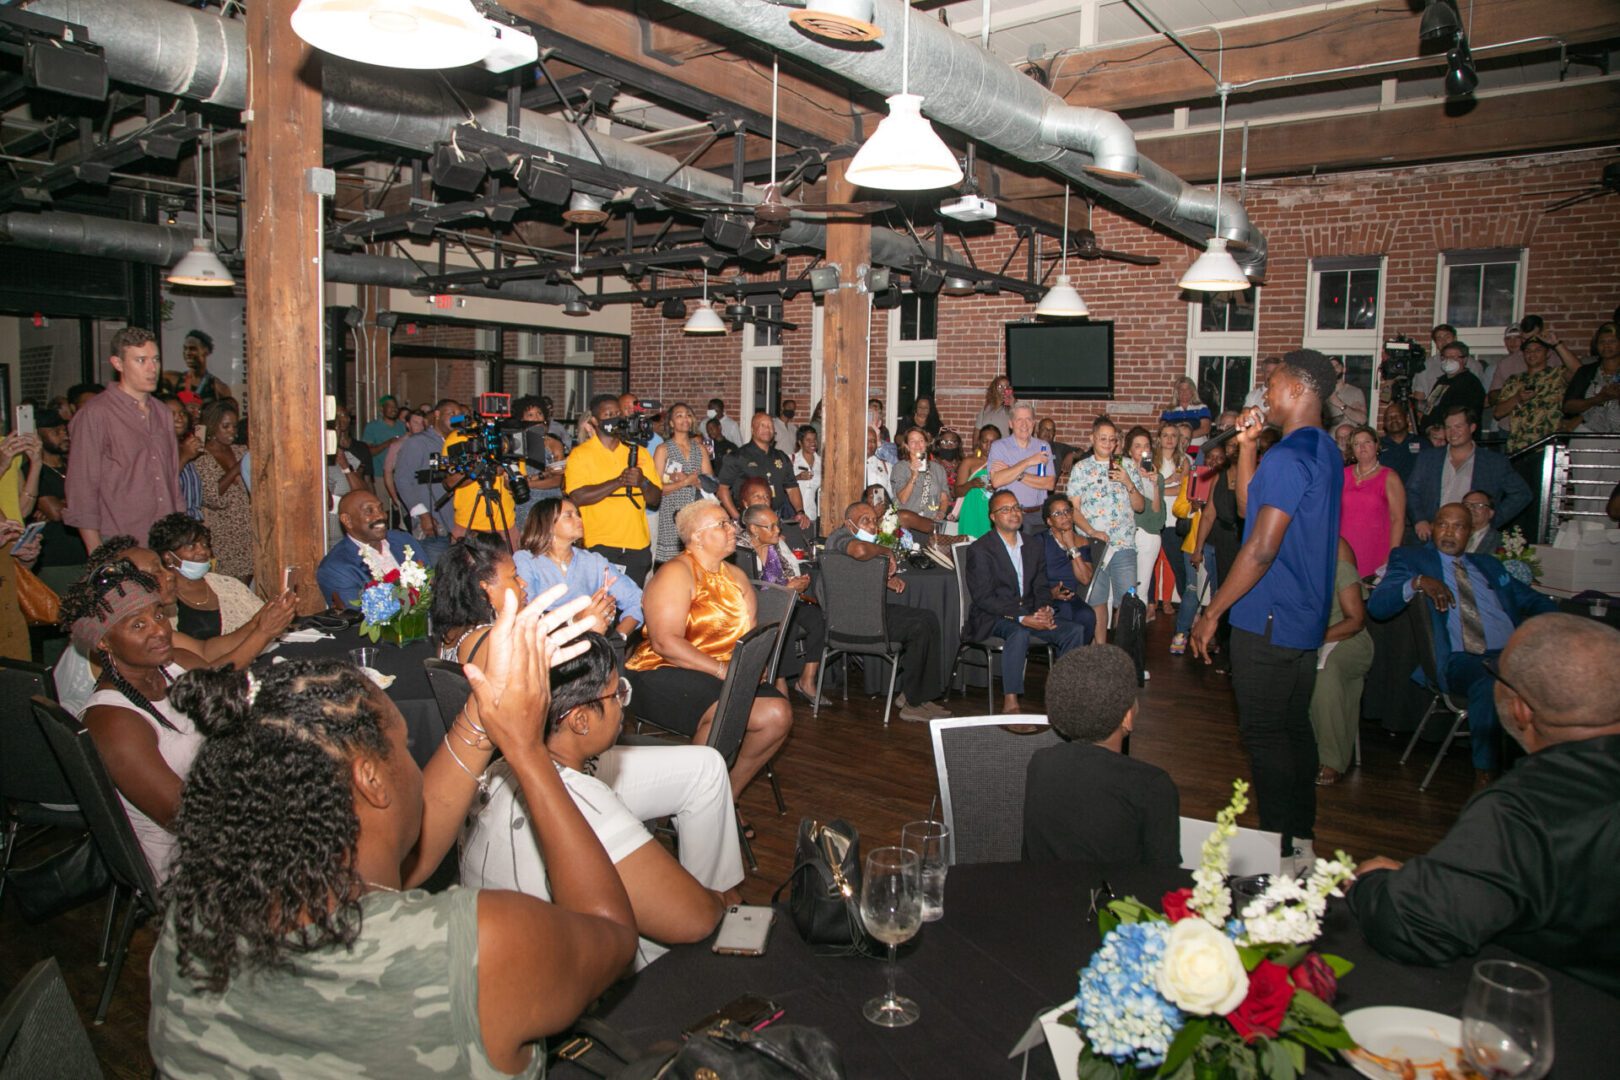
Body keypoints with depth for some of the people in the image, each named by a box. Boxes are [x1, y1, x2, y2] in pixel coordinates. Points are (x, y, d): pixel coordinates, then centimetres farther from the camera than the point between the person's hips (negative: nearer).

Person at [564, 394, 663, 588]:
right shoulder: (581, 454, 0)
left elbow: (655, 498, 9)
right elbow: (577, 497, -14)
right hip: (600, 545, -3)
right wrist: (619, 481, -17)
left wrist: (643, 482, -12)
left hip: (637, 545, 4)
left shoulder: (637, 452, 12)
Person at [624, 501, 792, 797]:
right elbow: (665, 642, -20)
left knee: (778, 714, -13)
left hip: (727, 675, 8)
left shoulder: (736, 576, 16)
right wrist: (721, 669, -23)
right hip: (665, 673, -8)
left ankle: (729, 793, 7)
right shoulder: (676, 574, -9)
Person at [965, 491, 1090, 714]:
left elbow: (1041, 587, 13)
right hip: (993, 619, -6)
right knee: (1019, 633, -38)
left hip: (1030, 614, 6)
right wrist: (1022, 618, -24)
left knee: (1075, 630, -15)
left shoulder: (1035, 546, 13)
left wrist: (1045, 609, -12)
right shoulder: (979, 550, -7)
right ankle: (1010, 702, -36)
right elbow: (983, 597, -15)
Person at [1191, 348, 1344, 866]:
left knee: (1264, 734, 0)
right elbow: (1250, 507, 16)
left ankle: (1282, 850, 8)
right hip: (1305, 617, 10)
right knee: (1294, 728, 17)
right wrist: (1247, 446, 11)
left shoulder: (1288, 457, -20)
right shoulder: (1326, 453, 12)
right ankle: (1301, 838, 27)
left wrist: (1212, 612, -18)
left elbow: (1261, 549, -23)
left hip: (1268, 620, -10)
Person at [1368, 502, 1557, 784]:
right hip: (1461, 658, -4)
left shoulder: (1488, 565, 30)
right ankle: (1485, 771, -19)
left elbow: (1534, 600, 31)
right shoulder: (1411, 558, 14)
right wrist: (1417, 581, -16)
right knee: (1487, 686, -37)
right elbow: (1376, 606, 1)